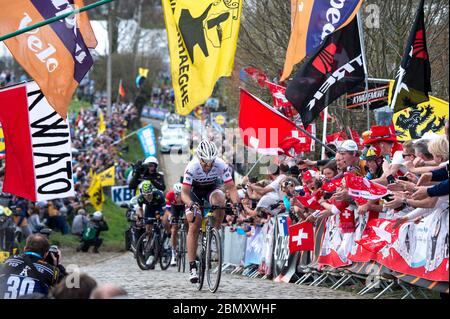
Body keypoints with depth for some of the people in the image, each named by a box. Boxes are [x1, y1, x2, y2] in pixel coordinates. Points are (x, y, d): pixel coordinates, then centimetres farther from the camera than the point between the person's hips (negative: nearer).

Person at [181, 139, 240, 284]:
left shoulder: (221, 165, -28)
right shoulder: (192, 167, -33)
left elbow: (231, 187, -27)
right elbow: (184, 193, -35)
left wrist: (236, 202, -46)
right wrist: (191, 204, -55)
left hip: (211, 189, 1)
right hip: (195, 191, -1)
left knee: (219, 199, -35)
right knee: (194, 226, -14)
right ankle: (192, 267, -11)